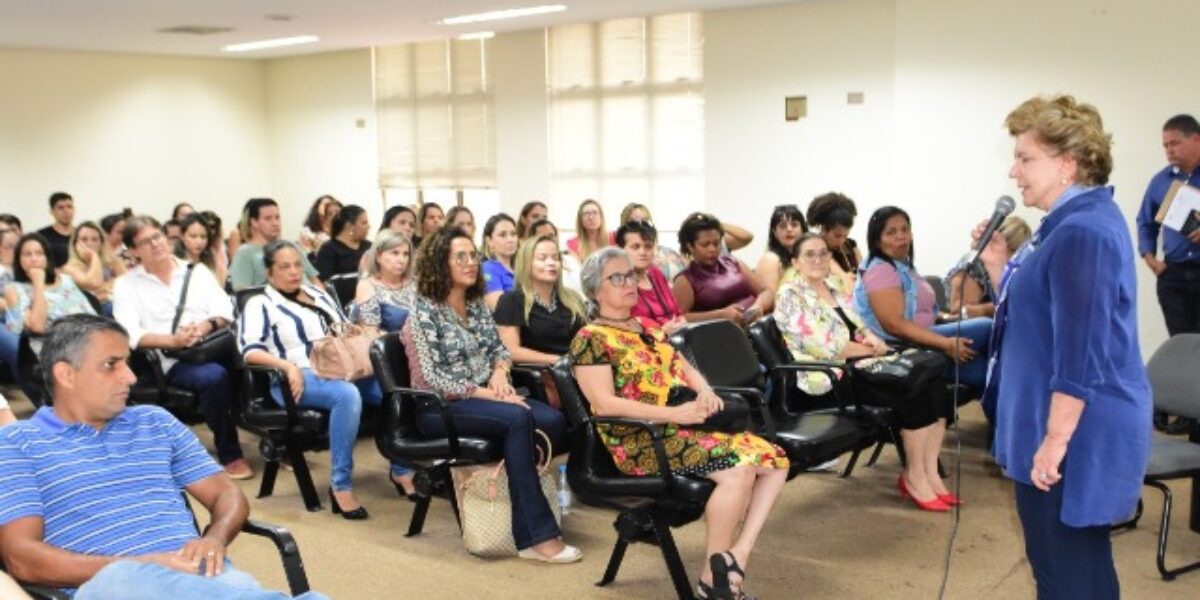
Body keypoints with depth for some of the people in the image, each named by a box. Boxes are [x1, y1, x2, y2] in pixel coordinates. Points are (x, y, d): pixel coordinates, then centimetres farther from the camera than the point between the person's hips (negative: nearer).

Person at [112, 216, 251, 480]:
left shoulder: (196, 270, 17)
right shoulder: (126, 285, 9)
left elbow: (225, 310, 8)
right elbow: (130, 335, -5)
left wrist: (204, 327, -14)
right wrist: (173, 340, -20)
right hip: (173, 361, -3)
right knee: (215, 376, -35)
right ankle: (229, 455, -20)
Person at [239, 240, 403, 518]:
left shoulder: (319, 295, 28)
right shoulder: (260, 304, 9)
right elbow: (250, 351, -6)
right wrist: (288, 366, -22)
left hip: (341, 369, 6)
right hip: (300, 377, -6)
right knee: (347, 395, -38)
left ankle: (401, 469, -9)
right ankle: (340, 485, -32)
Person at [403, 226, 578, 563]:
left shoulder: (477, 303, 11)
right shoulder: (424, 312, -10)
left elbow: (499, 347, 19)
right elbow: (432, 378, -17)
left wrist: (500, 371, -5)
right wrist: (488, 393, -22)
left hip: (485, 396, 7)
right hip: (439, 407, -7)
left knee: (554, 421, -21)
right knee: (518, 419, -34)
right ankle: (535, 536, -33)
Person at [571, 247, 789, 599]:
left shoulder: (649, 329, 21)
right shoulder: (591, 339, -5)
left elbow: (686, 369, 20)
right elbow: (604, 404, -16)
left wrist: (706, 393, -5)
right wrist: (675, 413, -21)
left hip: (687, 425, 9)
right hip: (642, 440, -9)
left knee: (774, 461, -7)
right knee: (738, 468, -27)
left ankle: (736, 560, -11)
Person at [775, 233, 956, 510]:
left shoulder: (835, 283, 15)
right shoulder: (790, 296, -9)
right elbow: (823, 347, -16)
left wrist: (871, 338, -4)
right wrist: (870, 350, -10)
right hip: (832, 373, -8)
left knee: (932, 382, -15)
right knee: (915, 390, -23)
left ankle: (930, 472, -9)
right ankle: (914, 477, -8)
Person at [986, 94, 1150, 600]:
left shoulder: (1083, 232, -22)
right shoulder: (1073, 222, 13)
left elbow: (1080, 353, -26)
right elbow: (1039, 316, 20)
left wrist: (1055, 440, -23)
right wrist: (996, 264, 7)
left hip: (1075, 435, -11)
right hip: (1068, 431, 11)